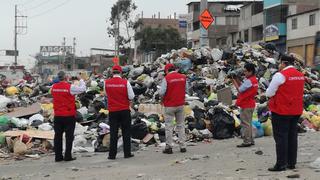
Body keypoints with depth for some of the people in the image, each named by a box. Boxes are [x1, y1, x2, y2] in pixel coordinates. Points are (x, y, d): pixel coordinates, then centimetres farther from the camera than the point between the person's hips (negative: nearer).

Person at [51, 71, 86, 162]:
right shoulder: (70, 87, -14)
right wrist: (81, 80, 11)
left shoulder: (54, 87, 1)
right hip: (69, 116, -5)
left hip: (57, 116, 5)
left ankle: (58, 156, 13)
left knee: (58, 136, 10)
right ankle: (67, 156, 3)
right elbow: (82, 89, -6)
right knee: (69, 136, 3)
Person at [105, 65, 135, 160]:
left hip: (112, 110, 2)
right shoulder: (125, 82, -11)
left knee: (113, 132, 7)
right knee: (126, 132, 9)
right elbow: (131, 96, -8)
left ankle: (112, 154, 7)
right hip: (124, 110, -1)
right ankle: (127, 153, 11)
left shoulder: (106, 83, -4)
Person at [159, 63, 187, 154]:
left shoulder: (166, 78, -13)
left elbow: (161, 92, -13)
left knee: (169, 126, 4)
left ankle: (169, 147, 5)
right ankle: (183, 146, 14)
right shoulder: (183, 77, 2)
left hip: (169, 105, -4)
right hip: (180, 104, 4)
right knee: (181, 125, 13)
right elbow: (185, 89, 10)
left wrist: (163, 98, 7)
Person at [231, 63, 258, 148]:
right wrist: (237, 80, 4)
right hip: (250, 104, 10)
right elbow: (243, 87, 12)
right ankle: (250, 140, 24)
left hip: (246, 105, -10)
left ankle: (246, 141, -1)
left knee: (245, 123, -4)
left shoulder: (248, 81, -21)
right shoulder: (254, 79, 11)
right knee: (248, 123, 17)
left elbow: (240, 90, -17)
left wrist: (234, 81, -6)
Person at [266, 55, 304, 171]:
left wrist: (276, 93, 6)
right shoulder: (301, 75, 7)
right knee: (292, 136, 14)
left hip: (281, 111, -7)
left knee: (281, 137, -1)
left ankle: (281, 164, 0)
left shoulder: (280, 75, -16)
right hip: (296, 110, 7)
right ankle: (292, 163, 20)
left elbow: (269, 93, -14)